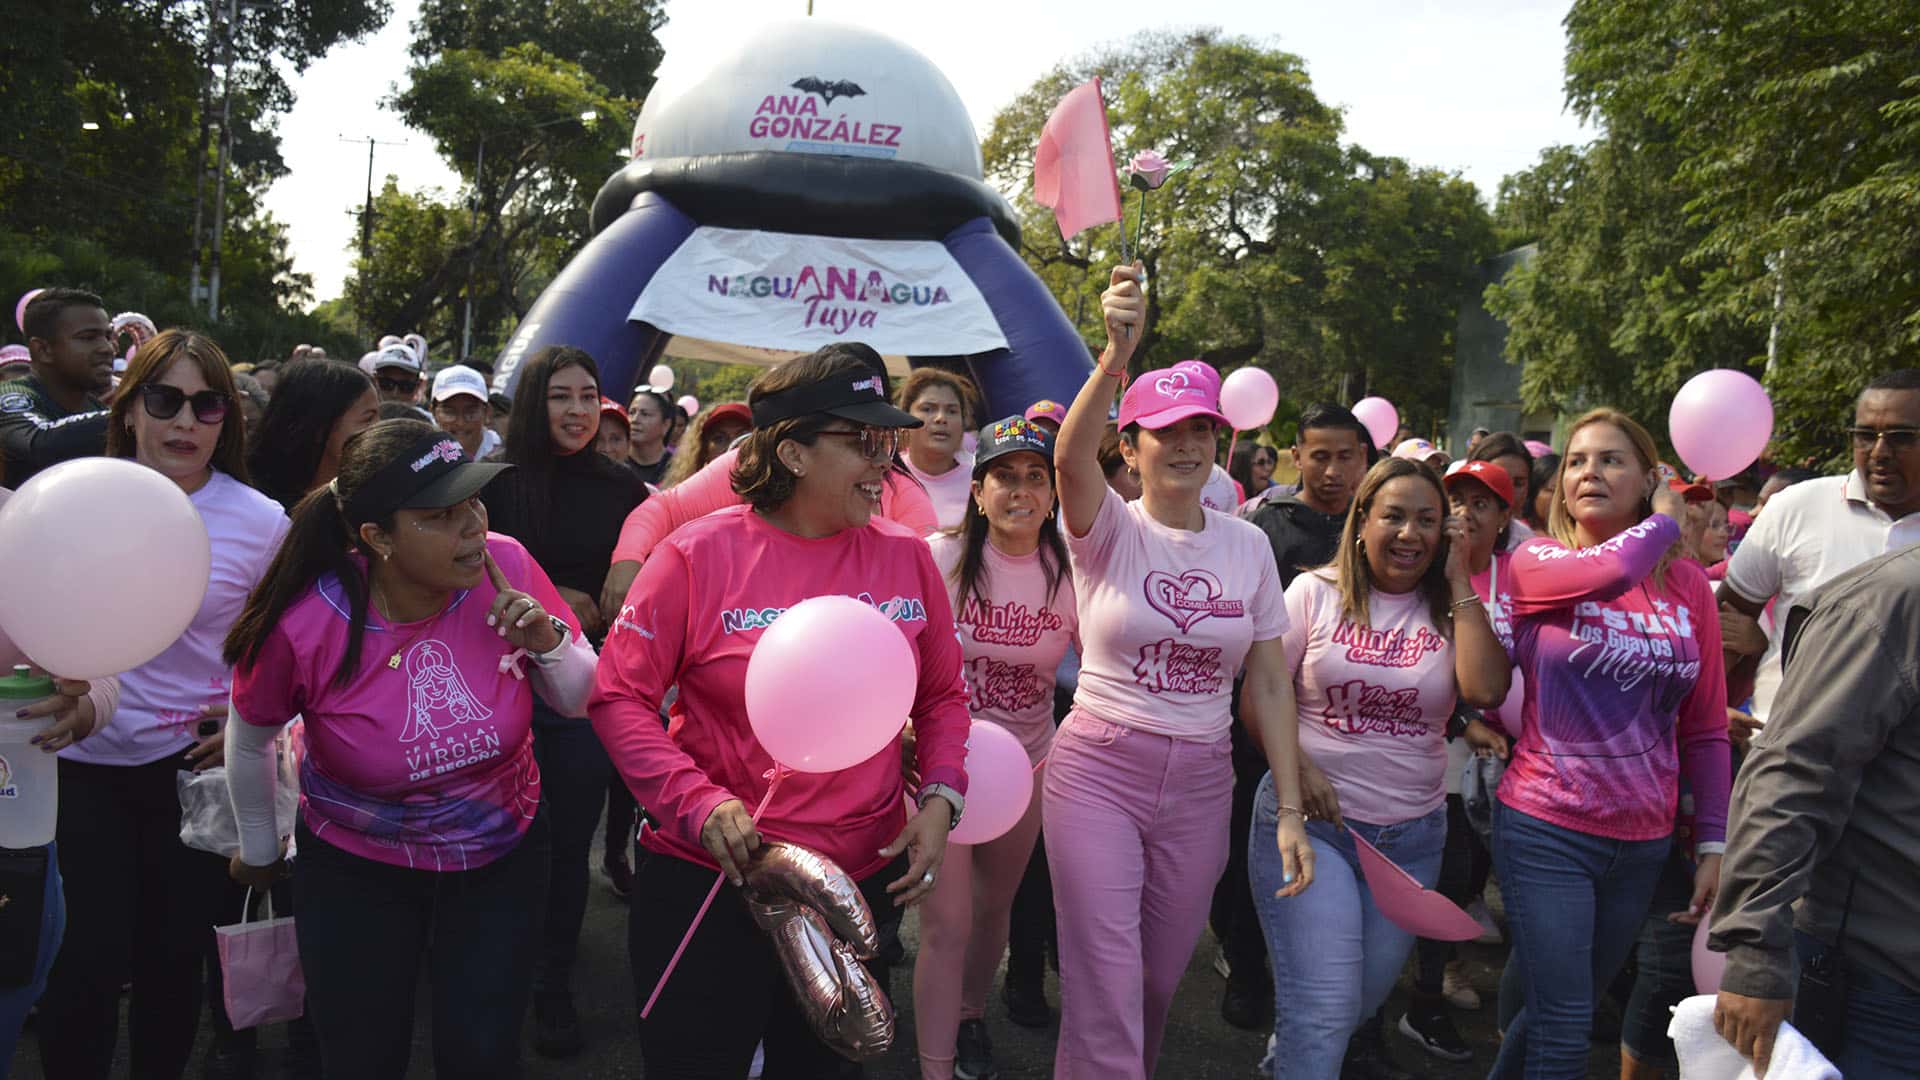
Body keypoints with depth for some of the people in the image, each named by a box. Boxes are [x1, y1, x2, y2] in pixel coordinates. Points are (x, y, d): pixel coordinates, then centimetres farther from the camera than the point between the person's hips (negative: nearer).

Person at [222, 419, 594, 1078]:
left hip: (503, 855, 1)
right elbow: (250, 739, -2)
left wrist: (548, 640, -26)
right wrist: (259, 850, 13)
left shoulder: (506, 567, -20)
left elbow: (579, 699, -5)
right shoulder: (304, 625, -24)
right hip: (357, 870, -1)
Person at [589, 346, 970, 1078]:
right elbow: (619, 694, -9)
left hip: (866, 879, 3)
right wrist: (698, 802, -19)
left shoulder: (907, 557, -2)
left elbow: (943, 695, 9)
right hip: (709, 879, -3)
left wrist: (940, 798, -5)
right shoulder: (700, 554, -11)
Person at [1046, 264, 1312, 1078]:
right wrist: (1118, 353, -45)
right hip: (1097, 772, -3)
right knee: (1104, 995, -3)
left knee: (1159, 982, 18)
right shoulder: (1110, 532, -7)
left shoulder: (1247, 545, 2)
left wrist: (1290, 811, -1)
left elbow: (1270, 686, 3)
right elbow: (1071, 457, -31)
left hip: (1200, 783, 4)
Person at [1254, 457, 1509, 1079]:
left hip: (1412, 835, 3)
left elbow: (1485, 691, -15)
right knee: (1323, 1011, -12)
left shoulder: (1451, 608, 3)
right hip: (1311, 819, -3)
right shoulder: (1316, 591, -1)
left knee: (1366, 999, 17)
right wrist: (1295, 767, -17)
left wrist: (1459, 582, -9)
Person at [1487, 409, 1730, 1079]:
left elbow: (1706, 728, 7)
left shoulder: (1687, 585, 3)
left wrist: (1714, 845, 4)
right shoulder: (1534, 563, -5)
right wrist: (1665, 521, -9)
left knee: (1561, 1011, 18)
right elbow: (1611, 571, -29)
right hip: (1545, 830, -4)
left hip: (1643, 843, 4)